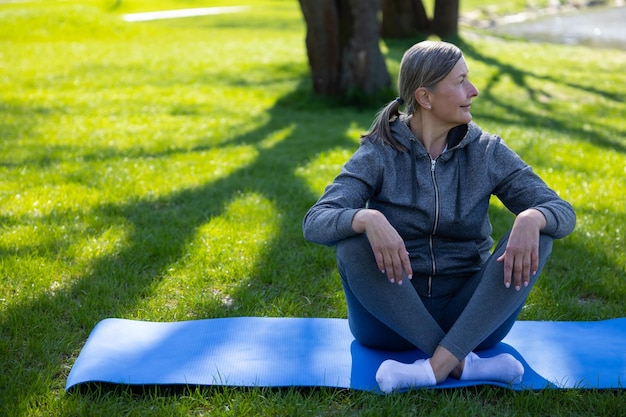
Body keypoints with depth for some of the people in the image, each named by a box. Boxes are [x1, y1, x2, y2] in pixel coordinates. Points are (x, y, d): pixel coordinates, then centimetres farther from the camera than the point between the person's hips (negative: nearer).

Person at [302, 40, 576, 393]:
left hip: (471, 317, 2)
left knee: (538, 233, -21)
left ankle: (437, 366, -32)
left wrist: (531, 218, -31)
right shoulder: (380, 153, -7)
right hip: (392, 318, -1)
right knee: (353, 241, -29)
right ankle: (464, 364, -28)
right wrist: (368, 219, -41)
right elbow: (315, 222, -18)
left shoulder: (486, 152, -1)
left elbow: (563, 211, -6)